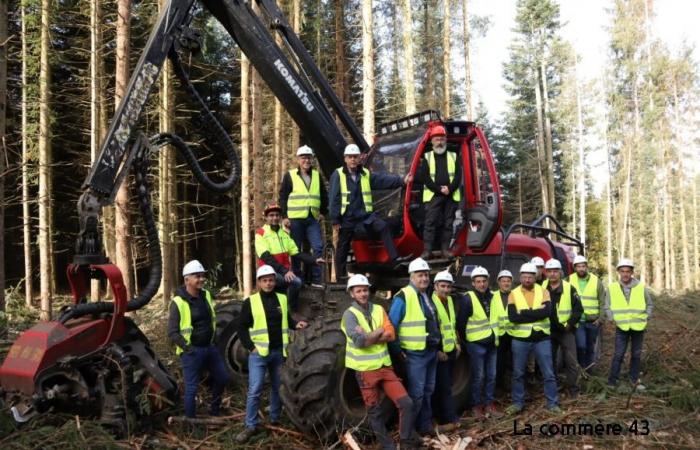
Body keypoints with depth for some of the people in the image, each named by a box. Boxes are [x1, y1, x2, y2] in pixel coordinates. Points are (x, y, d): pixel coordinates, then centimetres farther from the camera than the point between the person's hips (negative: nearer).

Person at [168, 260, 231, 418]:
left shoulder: (206, 295, 5)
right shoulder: (178, 302, -17)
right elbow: (172, 332, -17)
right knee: (192, 388, 2)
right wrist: (187, 348, -23)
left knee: (223, 378, 15)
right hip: (191, 351, -7)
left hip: (210, 347, 7)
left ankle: (214, 410, 36)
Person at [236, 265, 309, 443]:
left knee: (277, 388, 15)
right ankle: (251, 425, 4)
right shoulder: (250, 302, -4)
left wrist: (296, 324, -1)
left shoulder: (282, 299, 6)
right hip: (259, 353, -4)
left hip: (279, 352, 4)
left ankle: (275, 420, 31)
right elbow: (242, 327, -2)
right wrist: (251, 347, -9)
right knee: (254, 390, -6)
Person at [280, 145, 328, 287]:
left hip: (313, 218, 3)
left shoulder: (317, 175, 14)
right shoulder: (290, 176, 2)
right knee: (296, 250, 3)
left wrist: (323, 212, 14)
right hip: (295, 218, -3)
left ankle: (316, 279, 0)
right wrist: (284, 216, -6)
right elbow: (283, 197, 0)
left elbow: (324, 196, 22)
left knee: (318, 247, -6)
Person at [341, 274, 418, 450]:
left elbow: (391, 335, -5)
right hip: (366, 370, -4)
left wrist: (368, 337, -17)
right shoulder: (350, 314, -9)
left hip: (385, 366, 4)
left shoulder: (379, 309, 6)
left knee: (406, 403, -3)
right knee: (375, 412, 6)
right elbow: (359, 341, -22)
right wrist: (379, 332, -10)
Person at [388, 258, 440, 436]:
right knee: (416, 393, -4)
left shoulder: (428, 296, 13)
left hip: (431, 351, 8)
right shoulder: (403, 296, -15)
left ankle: (425, 425, 28)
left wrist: (440, 344, 16)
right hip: (415, 353, -8)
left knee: (428, 391, 16)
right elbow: (392, 325, -17)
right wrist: (397, 350, -17)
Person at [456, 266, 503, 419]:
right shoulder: (469, 299, -12)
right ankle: (476, 406, 12)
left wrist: (496, 335, 15)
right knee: (477, 376, 1)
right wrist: (466, 339, -1)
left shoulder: (493, 297, 6)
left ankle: (489, 404, 22)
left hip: (491, 342, 6)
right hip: (476, 343, -6)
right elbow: (461, 322, -9)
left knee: (491, 375, 11)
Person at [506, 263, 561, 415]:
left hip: (541, 338, 0)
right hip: (520, 339, 0)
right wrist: (536, 313, -18)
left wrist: (525, 313, -19)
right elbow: (512, 317, -16)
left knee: (548, 373, 5)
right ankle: (517, 403, 22)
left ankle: (552, 403, 15)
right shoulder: (514, 294, -2)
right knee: (518, 373, 9)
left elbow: (547, 312, -18)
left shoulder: (543, 291, -1)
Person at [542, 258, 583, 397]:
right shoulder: (542, 288, 1)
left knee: (571, 361, -3)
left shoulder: (569, 288, -7)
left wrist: (569, 324, -12)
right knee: (550, 360, 11)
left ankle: (573, 390, 7)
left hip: (566, 330, -3)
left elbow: (578, 309, -6)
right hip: (548, 330, 3)